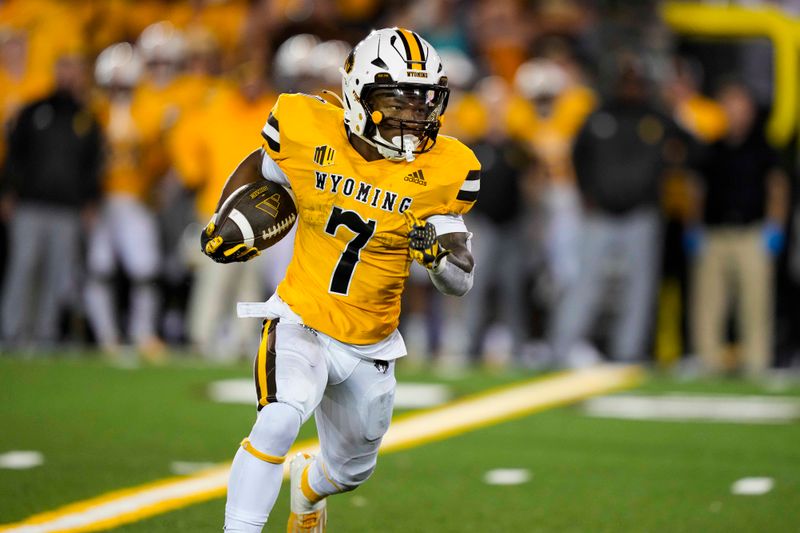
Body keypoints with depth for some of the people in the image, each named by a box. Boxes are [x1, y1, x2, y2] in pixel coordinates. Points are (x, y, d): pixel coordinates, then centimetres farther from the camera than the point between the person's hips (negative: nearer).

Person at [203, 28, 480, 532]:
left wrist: (440, 252, -26)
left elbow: (462, 282, -6)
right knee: (278, 423, -33)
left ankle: (308, 487, 61)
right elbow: (259, 167, 12)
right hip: (301, 323, -3)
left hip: (371, 347, 3)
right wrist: (223, 222, 0)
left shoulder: (441, 170, -11)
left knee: (351, 471, 24)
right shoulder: (310, 132, -13)